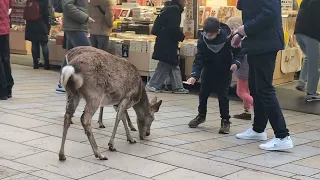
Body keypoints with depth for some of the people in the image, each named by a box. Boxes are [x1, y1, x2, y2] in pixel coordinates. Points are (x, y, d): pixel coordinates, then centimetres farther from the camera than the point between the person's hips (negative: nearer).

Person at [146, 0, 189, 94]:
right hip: (167, 43, -10)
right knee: (165, 65, -3)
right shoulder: (174, 9, -16)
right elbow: (174, 28, -23)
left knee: (174, 65, 11)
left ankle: (178, 87, 15)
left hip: (166, 42, 10)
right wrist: (181, 36, -7)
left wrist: (179, 35, 14)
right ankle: (153, 85, 4)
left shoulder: (169, 8, 15)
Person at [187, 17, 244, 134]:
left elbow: (239, 52, -12)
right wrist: (194, 75, -30)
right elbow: (199, 58, -19)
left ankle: (225, 121, 9)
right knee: (203, 93, 10)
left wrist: (236, 63, -31)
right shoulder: (202, 39, -21)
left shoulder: (228, 37, -26)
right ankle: (201, 115, 31)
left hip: (224, 72, -3)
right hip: (208, 70, 3)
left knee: (223, 96, -5)